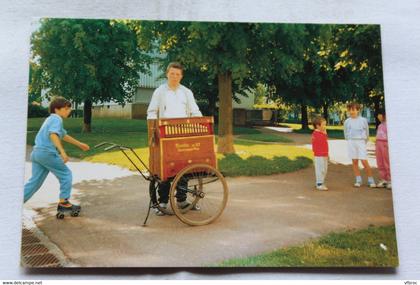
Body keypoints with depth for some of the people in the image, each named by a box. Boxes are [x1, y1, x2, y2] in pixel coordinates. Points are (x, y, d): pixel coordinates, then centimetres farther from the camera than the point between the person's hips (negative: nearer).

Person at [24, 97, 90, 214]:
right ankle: (63, 202, 8)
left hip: (36, 152, 9)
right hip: (47, 153, -9)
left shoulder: (50, 119, 26)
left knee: (35, 181, 11)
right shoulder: (57, 119, -5)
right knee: (66, 174, 4)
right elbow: (53, 134, -24)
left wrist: (80, 144, 43)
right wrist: (62, 151, -33)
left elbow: (64, 136, 36)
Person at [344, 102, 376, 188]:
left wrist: (365, 142, 8)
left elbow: (367, 132, 9)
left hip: (361, 141, -2)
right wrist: (350, 141, 10)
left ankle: (370, 180, 5)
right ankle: (358, 180, 12)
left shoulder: (363, 120, 2)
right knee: (354, 161, 4)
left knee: (364, 161, -7)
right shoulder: (347, 121, 6)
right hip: (351, 142, 2)